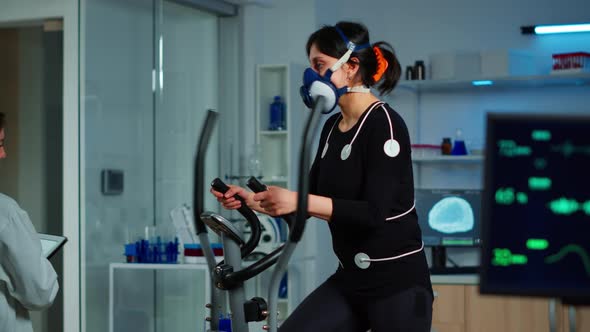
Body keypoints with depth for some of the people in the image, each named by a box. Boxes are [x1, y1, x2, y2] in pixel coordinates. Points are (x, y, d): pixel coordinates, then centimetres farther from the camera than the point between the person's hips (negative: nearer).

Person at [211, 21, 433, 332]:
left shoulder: (384, 124, -16)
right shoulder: (332, 127, 8)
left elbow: (373, 212, -25)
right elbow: (309, 203, 13)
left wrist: (299, 200, -33)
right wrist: (250, 199, -1)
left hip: (397, 284, -7)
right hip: (350, 280, 8)